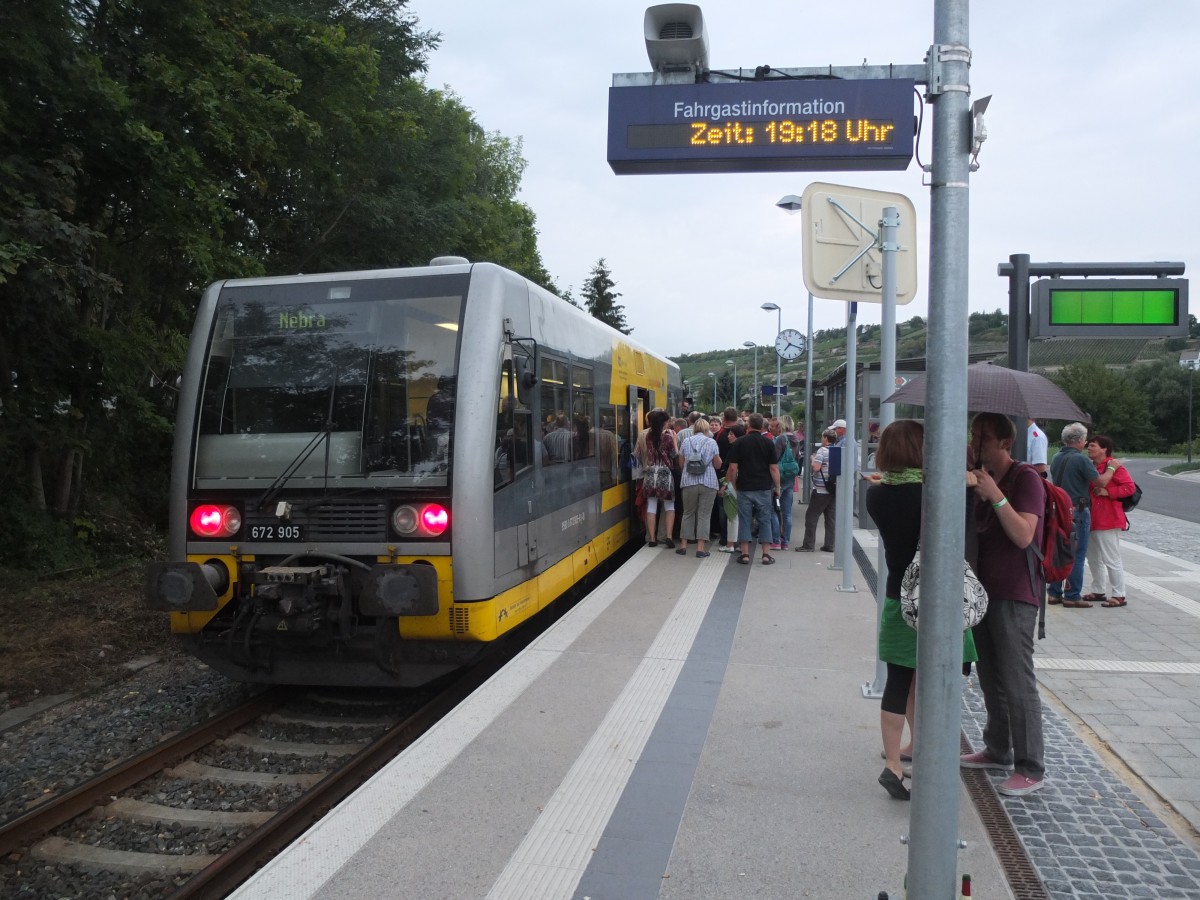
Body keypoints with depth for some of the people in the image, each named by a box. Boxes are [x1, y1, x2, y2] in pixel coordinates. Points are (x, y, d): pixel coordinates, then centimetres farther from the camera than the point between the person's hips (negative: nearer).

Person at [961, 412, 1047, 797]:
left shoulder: (1025, 478, -12)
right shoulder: (983, 479, 13)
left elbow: (1024, 535, -22)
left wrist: (996, 496, -28)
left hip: (1015, 595, -8)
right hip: (985, 590, 8)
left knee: (1017, 682, -4)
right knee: (990, 677, 16)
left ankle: (1031, 768, 6)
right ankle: (998, 751, 30)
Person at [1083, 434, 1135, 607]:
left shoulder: (1114, 466, -11)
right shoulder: (1091, 467, 14)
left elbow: (1130, 487, -17)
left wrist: (1106, 492, -22)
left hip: (1109, 520, -9)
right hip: (1092, 520, 9)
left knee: (1111, 559, -5)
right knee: (1094, 558, 16)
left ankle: (1119, 596, 1)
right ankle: (1099, 591, 27)